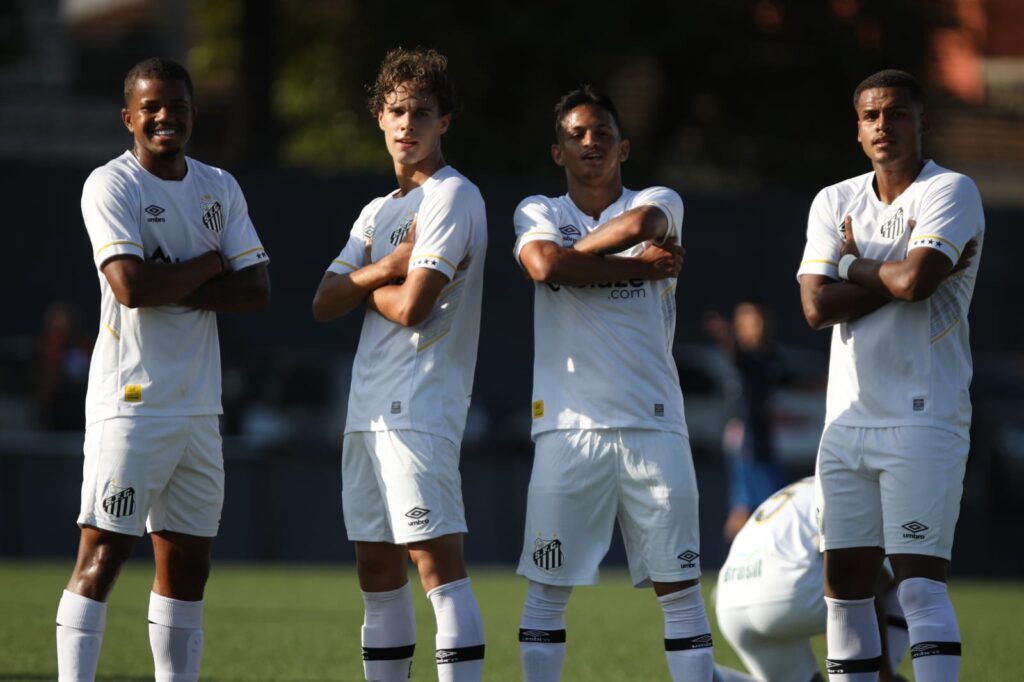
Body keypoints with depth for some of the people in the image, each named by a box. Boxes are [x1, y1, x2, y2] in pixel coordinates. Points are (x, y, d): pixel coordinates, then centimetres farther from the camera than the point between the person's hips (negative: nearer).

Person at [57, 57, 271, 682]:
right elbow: (131, 285, -20)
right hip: (131, 402, -7)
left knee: (188, 561, 9)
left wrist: (174, 292, -11)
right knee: (102, 555, -10)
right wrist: (209, 265, -7)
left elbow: (258, 290, 3)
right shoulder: (110, 186, -6)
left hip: (199, 406, 7)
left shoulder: (220, 189, 12)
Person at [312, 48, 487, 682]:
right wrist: (387, 265, -5)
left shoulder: (453, 197, -6)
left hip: (421, 409, -9)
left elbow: (411, 306, -16)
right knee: (378, 570, 9)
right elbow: (325, 304, 10)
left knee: (437, 560, -15)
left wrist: (362, 285, 4)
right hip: (368, 410, 9)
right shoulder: (377, 212, 21)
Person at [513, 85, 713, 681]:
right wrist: (638, 264, -11)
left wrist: (576, 254, -5)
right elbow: (543, 264, -13)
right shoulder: (538, 212, 10)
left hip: (653, 424, 0)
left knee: (679, 587, 0)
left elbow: (643, 222, -16)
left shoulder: (660, 203, 10)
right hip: (568, 426, 0)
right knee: (548, 588, 2)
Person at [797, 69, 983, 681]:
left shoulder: (951, 193, -4)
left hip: (923, 419, -6)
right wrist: (895, 275, -9)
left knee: (922, 584, -14)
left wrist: (856, 264, -1)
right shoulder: (834, 203, 12)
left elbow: (914, 280, -20)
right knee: (845, 585, 6)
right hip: (848, 419, 6)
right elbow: (817, 306, -1)